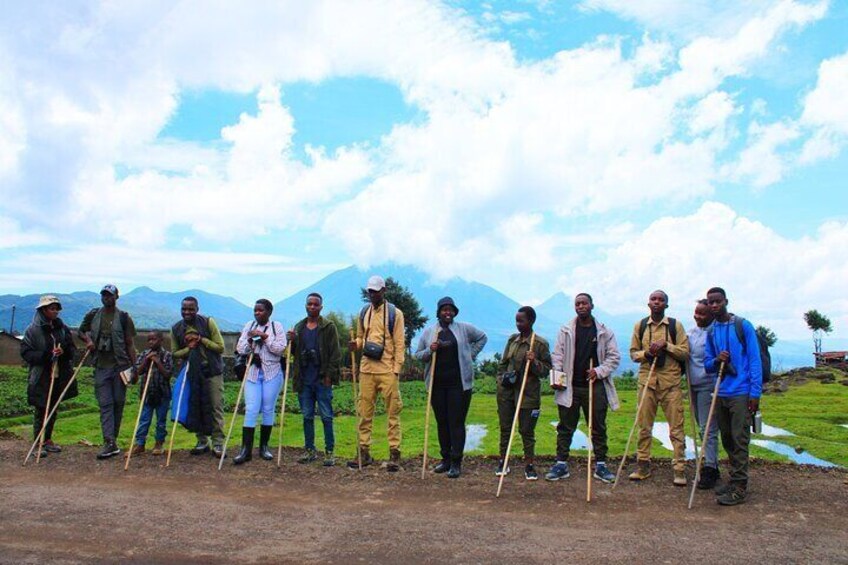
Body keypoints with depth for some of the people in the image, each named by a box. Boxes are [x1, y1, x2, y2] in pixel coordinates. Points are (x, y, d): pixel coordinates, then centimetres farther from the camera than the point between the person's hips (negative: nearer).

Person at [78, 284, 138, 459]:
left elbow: (129, 344, 3)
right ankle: (110, 442, -9)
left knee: (118, 402, 5)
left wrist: (134, 367, -2)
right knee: (105, 404, -5)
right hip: (101, 366, 1)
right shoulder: (93, 315, 8)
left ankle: (112, 438, 17)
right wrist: (88, 340, 1)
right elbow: (81, 331, 24)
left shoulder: (124, 317, 2)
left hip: (121, 366, -1)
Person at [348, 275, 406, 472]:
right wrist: (356, 344, -2)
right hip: (367, 369, 5)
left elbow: (400, 344, -3)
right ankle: (364, 452, 16)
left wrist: (396, 370, -9)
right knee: (365, 412, 7)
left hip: (387, 370, -4)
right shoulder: (363, 313, 13)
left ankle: (394, 454, 6)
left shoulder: (395, 313, -1)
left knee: (392, 413, 1)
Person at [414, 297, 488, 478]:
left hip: (459, 383, -3)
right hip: (437, 383, 3)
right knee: (442, 422, 9)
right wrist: (429, 350, -10)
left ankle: (456, 463, 3)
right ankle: (445, 459, 21)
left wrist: (470, 355, 7)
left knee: (457, 422, -3)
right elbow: (418, 355, 11)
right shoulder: (428, 332, 8)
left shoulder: (464, 328, 3)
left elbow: (482, 337, 17)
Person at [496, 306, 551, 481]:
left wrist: (535, 362, -22)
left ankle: (529, 465, 16)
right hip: (506, 391, 5)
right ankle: (503, 462, 23)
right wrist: (501, 378, 6)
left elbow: (546, 370, -5)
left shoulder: (540, 343, -7)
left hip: (528, 393, -5)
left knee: (527, 430, 3)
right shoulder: (512, 339, 8)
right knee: (505, 427, 11)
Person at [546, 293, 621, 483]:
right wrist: (557, 378, -9)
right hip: (570, 387, 0)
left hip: (595, 386, 0)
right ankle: (561, 464, 12)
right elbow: (557, 355, 3)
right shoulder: (566, 330, 5)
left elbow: (614, 357, 5)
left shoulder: (604, 331, 5)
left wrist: (599, 371, -9)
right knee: (565, 427, 5)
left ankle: (600, 465, 19)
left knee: (598, 428, 8)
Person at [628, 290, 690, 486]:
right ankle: (643, 465, 16)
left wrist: (666, 345, -14)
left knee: (676, 426, -1)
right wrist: (646, 353, -10)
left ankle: (680, 468, 6)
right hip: (647, 380, 2)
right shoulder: (640, 326, 9)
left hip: (671, 381, -2)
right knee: (644, 425, 7)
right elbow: (633, 352, 10)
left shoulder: (675, 325, 3)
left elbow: (685, 353, -1)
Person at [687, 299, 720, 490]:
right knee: (703, 427, 15)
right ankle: (711, 465, 26)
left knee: (708, 429, -6)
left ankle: (709, 470, -1)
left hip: (709, 386, -8)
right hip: (694, 386, 8)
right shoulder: (691, 332, 11)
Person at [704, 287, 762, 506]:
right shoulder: (711, 332, 11)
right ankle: (734, 480, 24)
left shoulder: (743, 325, -5)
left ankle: (739, 487, 0)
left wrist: (755, 393, -11)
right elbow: (707, 363, 13)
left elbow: (755, 360, -6)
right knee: (727, 440, 13)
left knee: (739, 440, -5)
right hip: (721, 393, 6)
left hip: (741, 393, -6)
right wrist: (716, 360, -11)